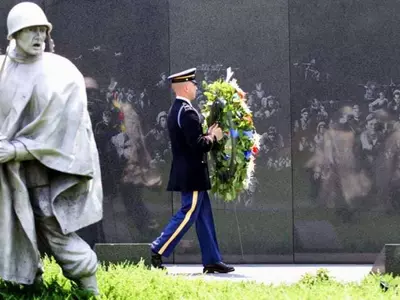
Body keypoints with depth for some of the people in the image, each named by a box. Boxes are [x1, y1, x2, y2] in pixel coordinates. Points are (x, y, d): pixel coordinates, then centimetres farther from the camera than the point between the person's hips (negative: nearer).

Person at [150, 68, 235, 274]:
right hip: (192, 174, -10)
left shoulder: (176, 111, 14)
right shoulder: (187, 112, -18)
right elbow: (198, 145, -24)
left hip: (187, 173, 10)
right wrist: (213, 137, -7)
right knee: (188, 214, -6)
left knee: (204, 216, 11)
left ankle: (212, 260, 12)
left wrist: (208, 135, 11)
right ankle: (158, 251, -6)